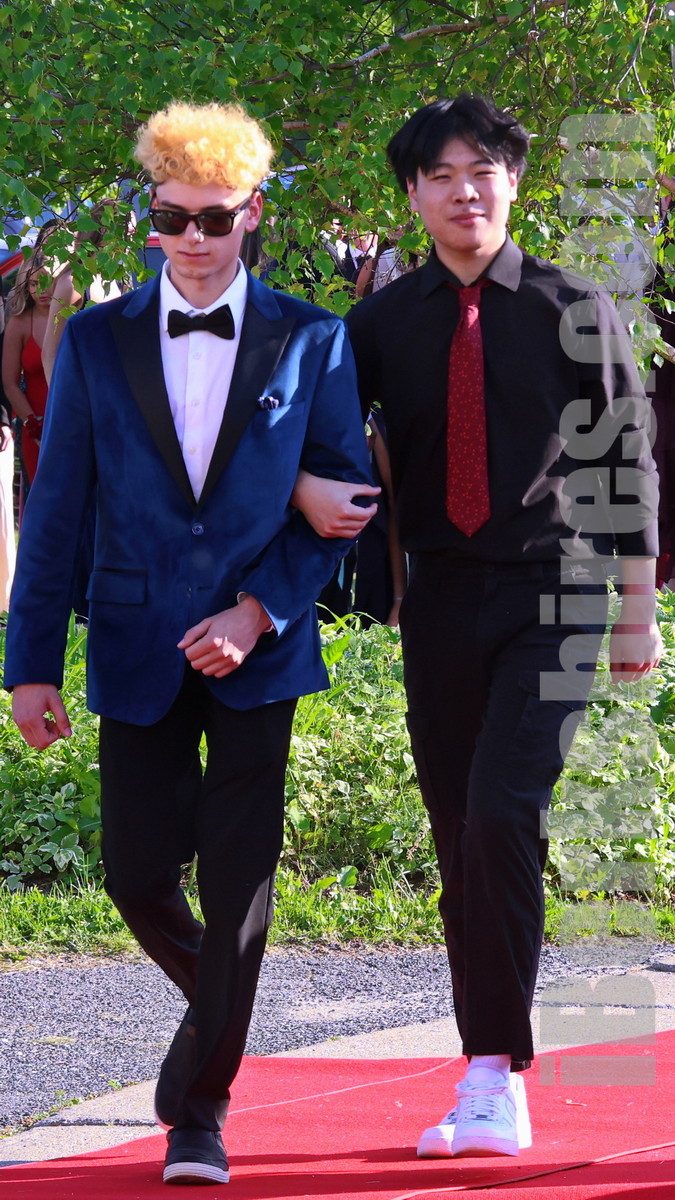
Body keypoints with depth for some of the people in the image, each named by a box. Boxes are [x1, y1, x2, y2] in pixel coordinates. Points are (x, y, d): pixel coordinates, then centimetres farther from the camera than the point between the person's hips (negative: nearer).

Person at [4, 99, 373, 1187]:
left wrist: (258, 612, -11)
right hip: (139, 649, 1)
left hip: (257, 649, -1)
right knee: (138, 872, -1)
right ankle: (219, 1005, 31)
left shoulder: (311, 344, 3)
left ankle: (199, 1111, 3)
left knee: (239, 879, -5)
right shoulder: (96, 342, 5)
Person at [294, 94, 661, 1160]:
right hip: (442, 602, 3)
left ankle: (497, 1076, -16)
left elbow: (625, 464, 4)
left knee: (504, 814, -19)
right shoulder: (385, 322, 5)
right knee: (459, 847, 5)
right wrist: (308, 489, -16)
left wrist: (637, 615, 3)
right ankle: (488, 1079, 13)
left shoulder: (573, 311, 0)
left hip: (552, 596, -3)